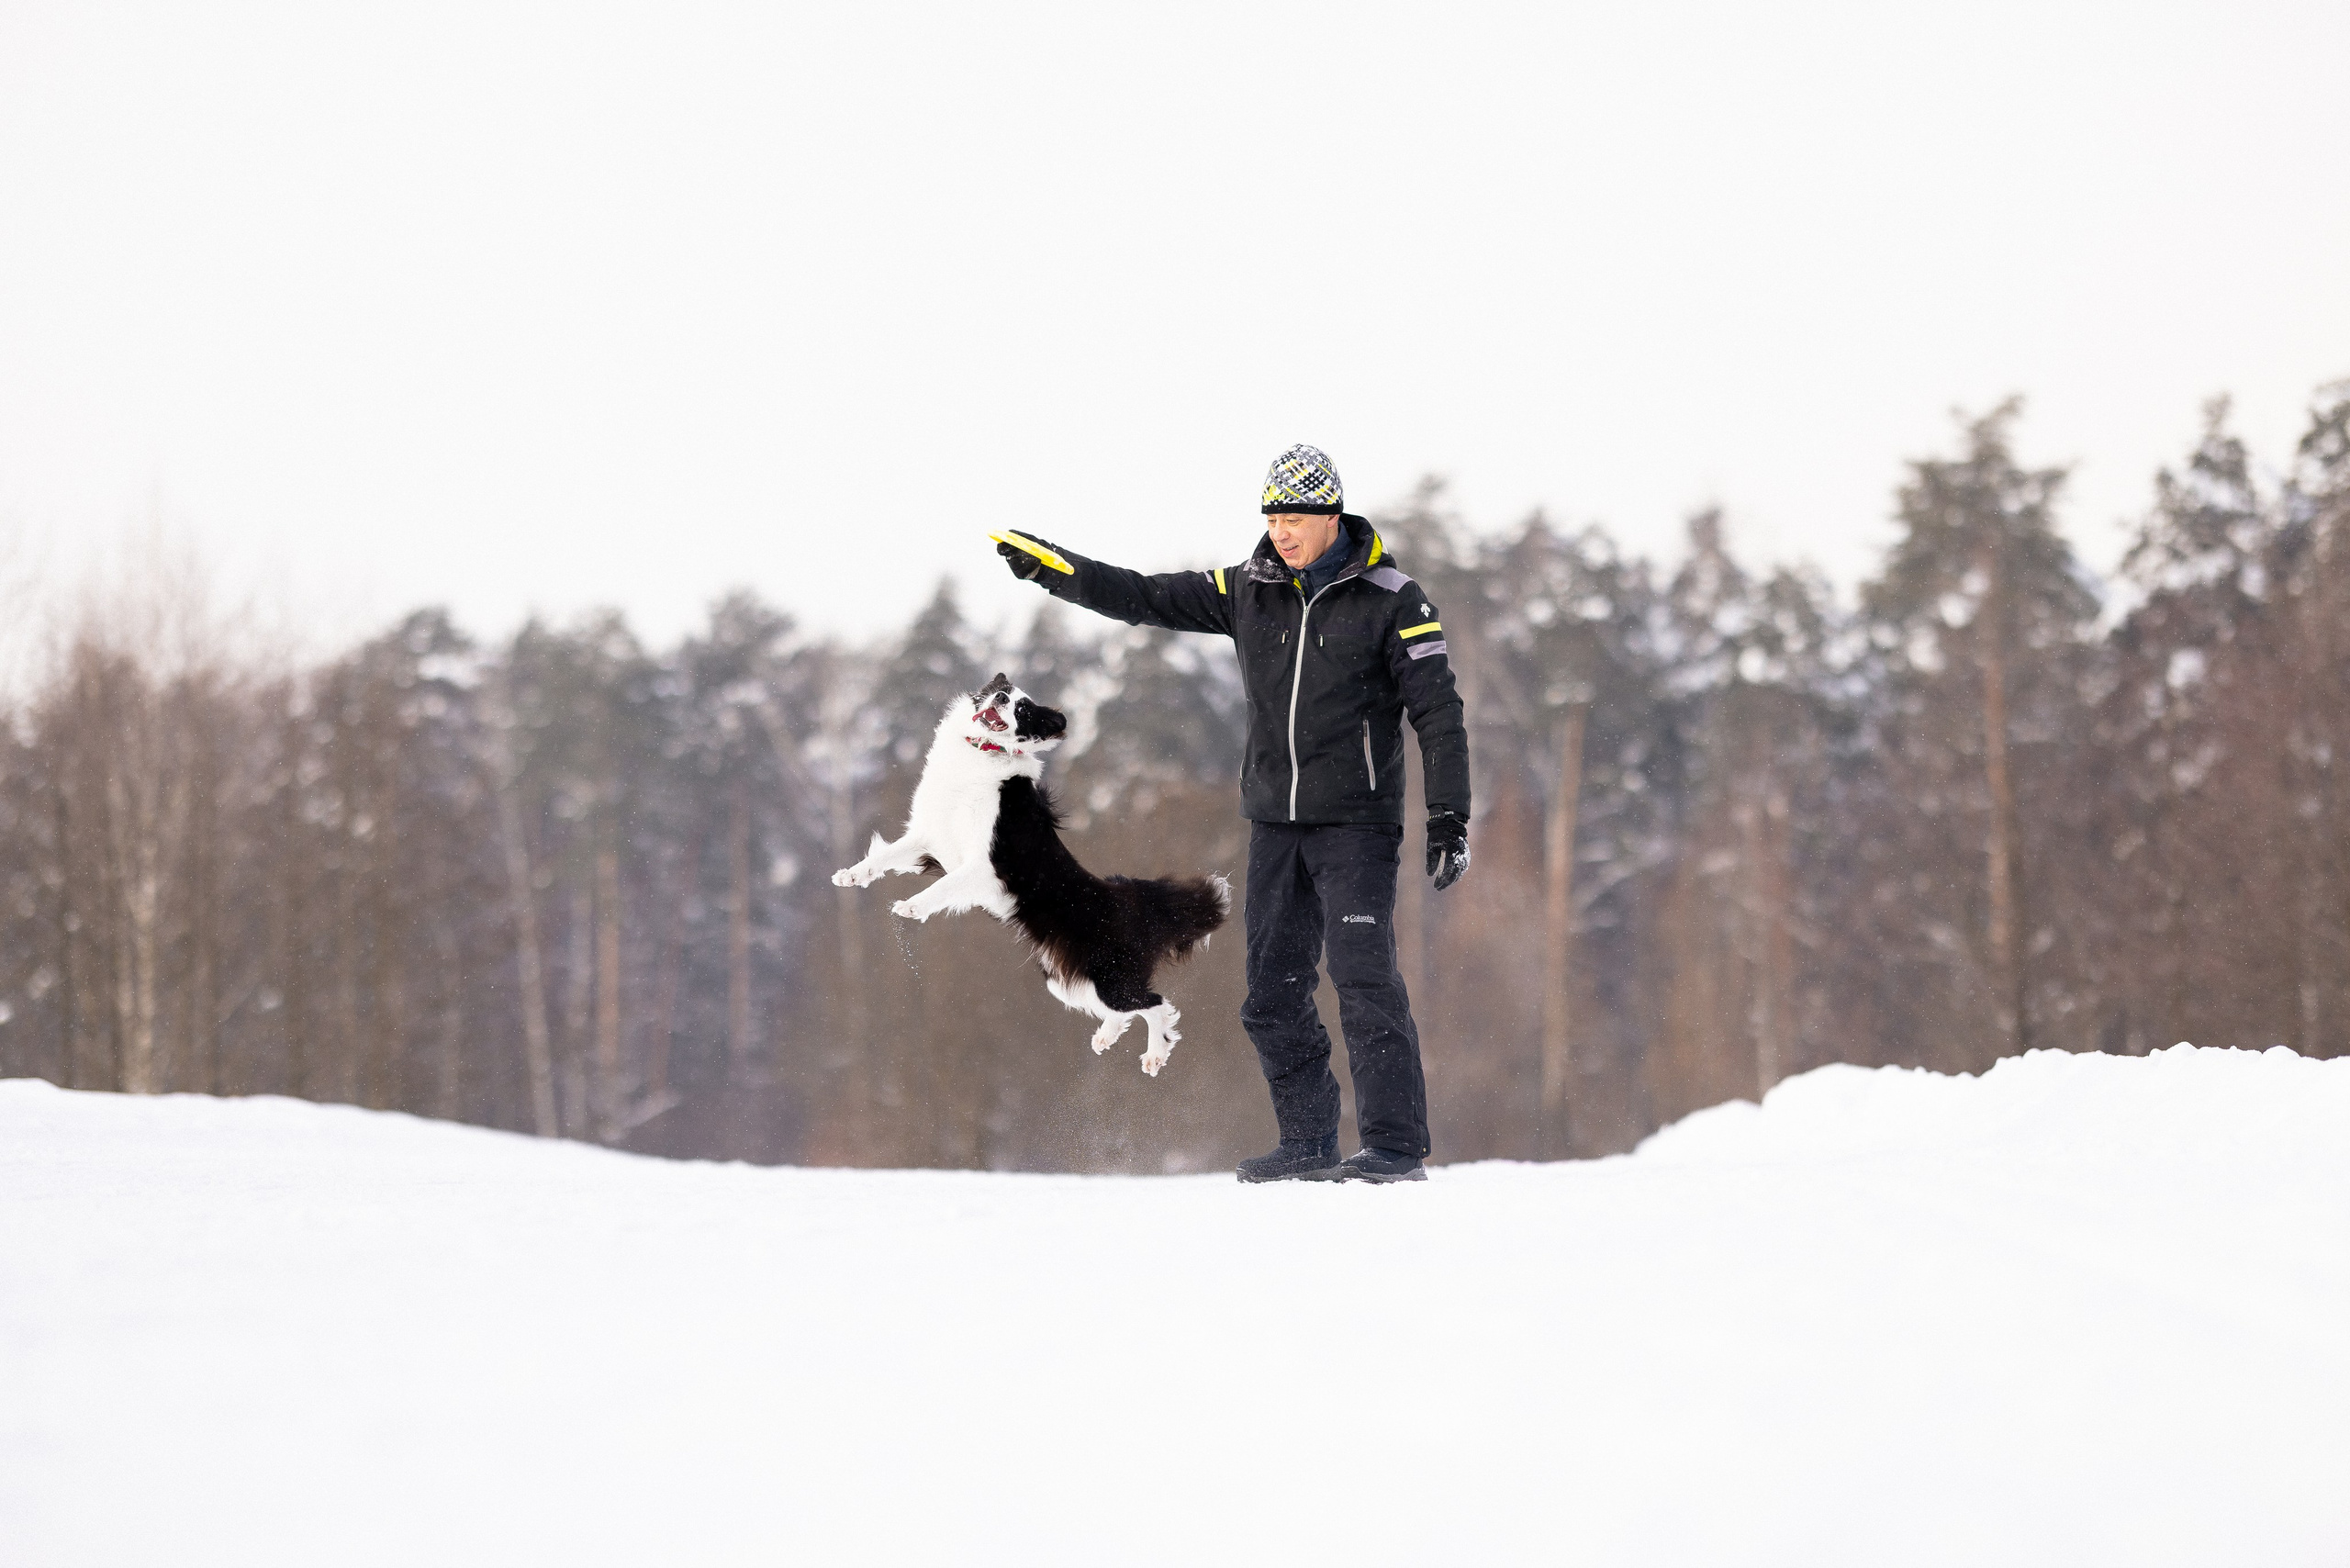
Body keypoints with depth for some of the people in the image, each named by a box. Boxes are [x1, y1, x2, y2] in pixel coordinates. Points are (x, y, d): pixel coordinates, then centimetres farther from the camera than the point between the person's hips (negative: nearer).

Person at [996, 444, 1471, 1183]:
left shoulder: (1391, 600, -6)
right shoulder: (1250, 590, 7)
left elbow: (1437, 712, -7)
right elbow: (1145, 599, 10)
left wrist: (1449, 819, -13)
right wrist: (1051, 565, 0)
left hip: (1356, 823, -5)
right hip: (1275, 819, 6)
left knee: (1363, 978, -15)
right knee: (1272, 995, 5)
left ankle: (1396, 1147, -13)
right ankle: (1308, 1143, 14)